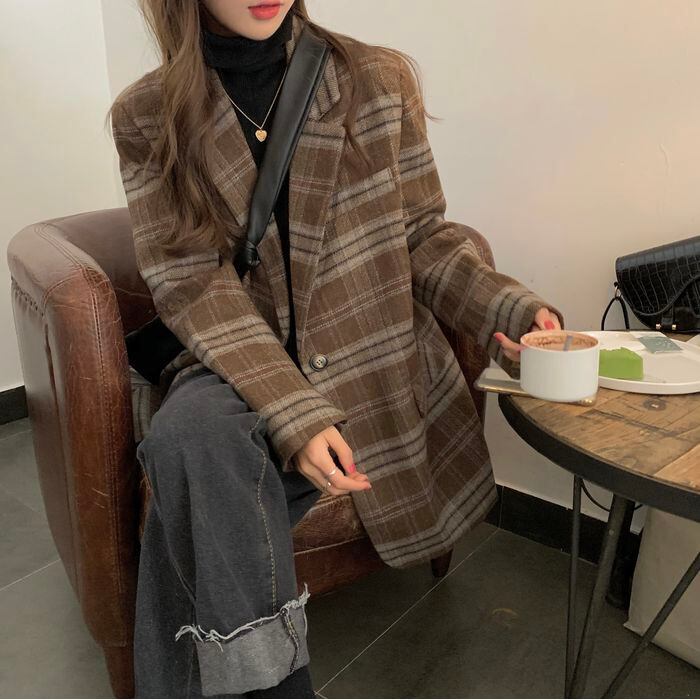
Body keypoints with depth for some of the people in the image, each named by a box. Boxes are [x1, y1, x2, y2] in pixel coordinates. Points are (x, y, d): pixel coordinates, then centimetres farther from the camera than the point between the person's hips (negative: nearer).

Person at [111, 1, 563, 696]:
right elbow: (193, 285, -8)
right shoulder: (147, 116, 0)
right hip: (240, 369, 1)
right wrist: (294, 414, -21)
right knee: (189, 436, -32)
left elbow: (423, 234, 6)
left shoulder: (381, 79, 2)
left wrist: (509, 309, -13)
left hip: (373, 364, 0)